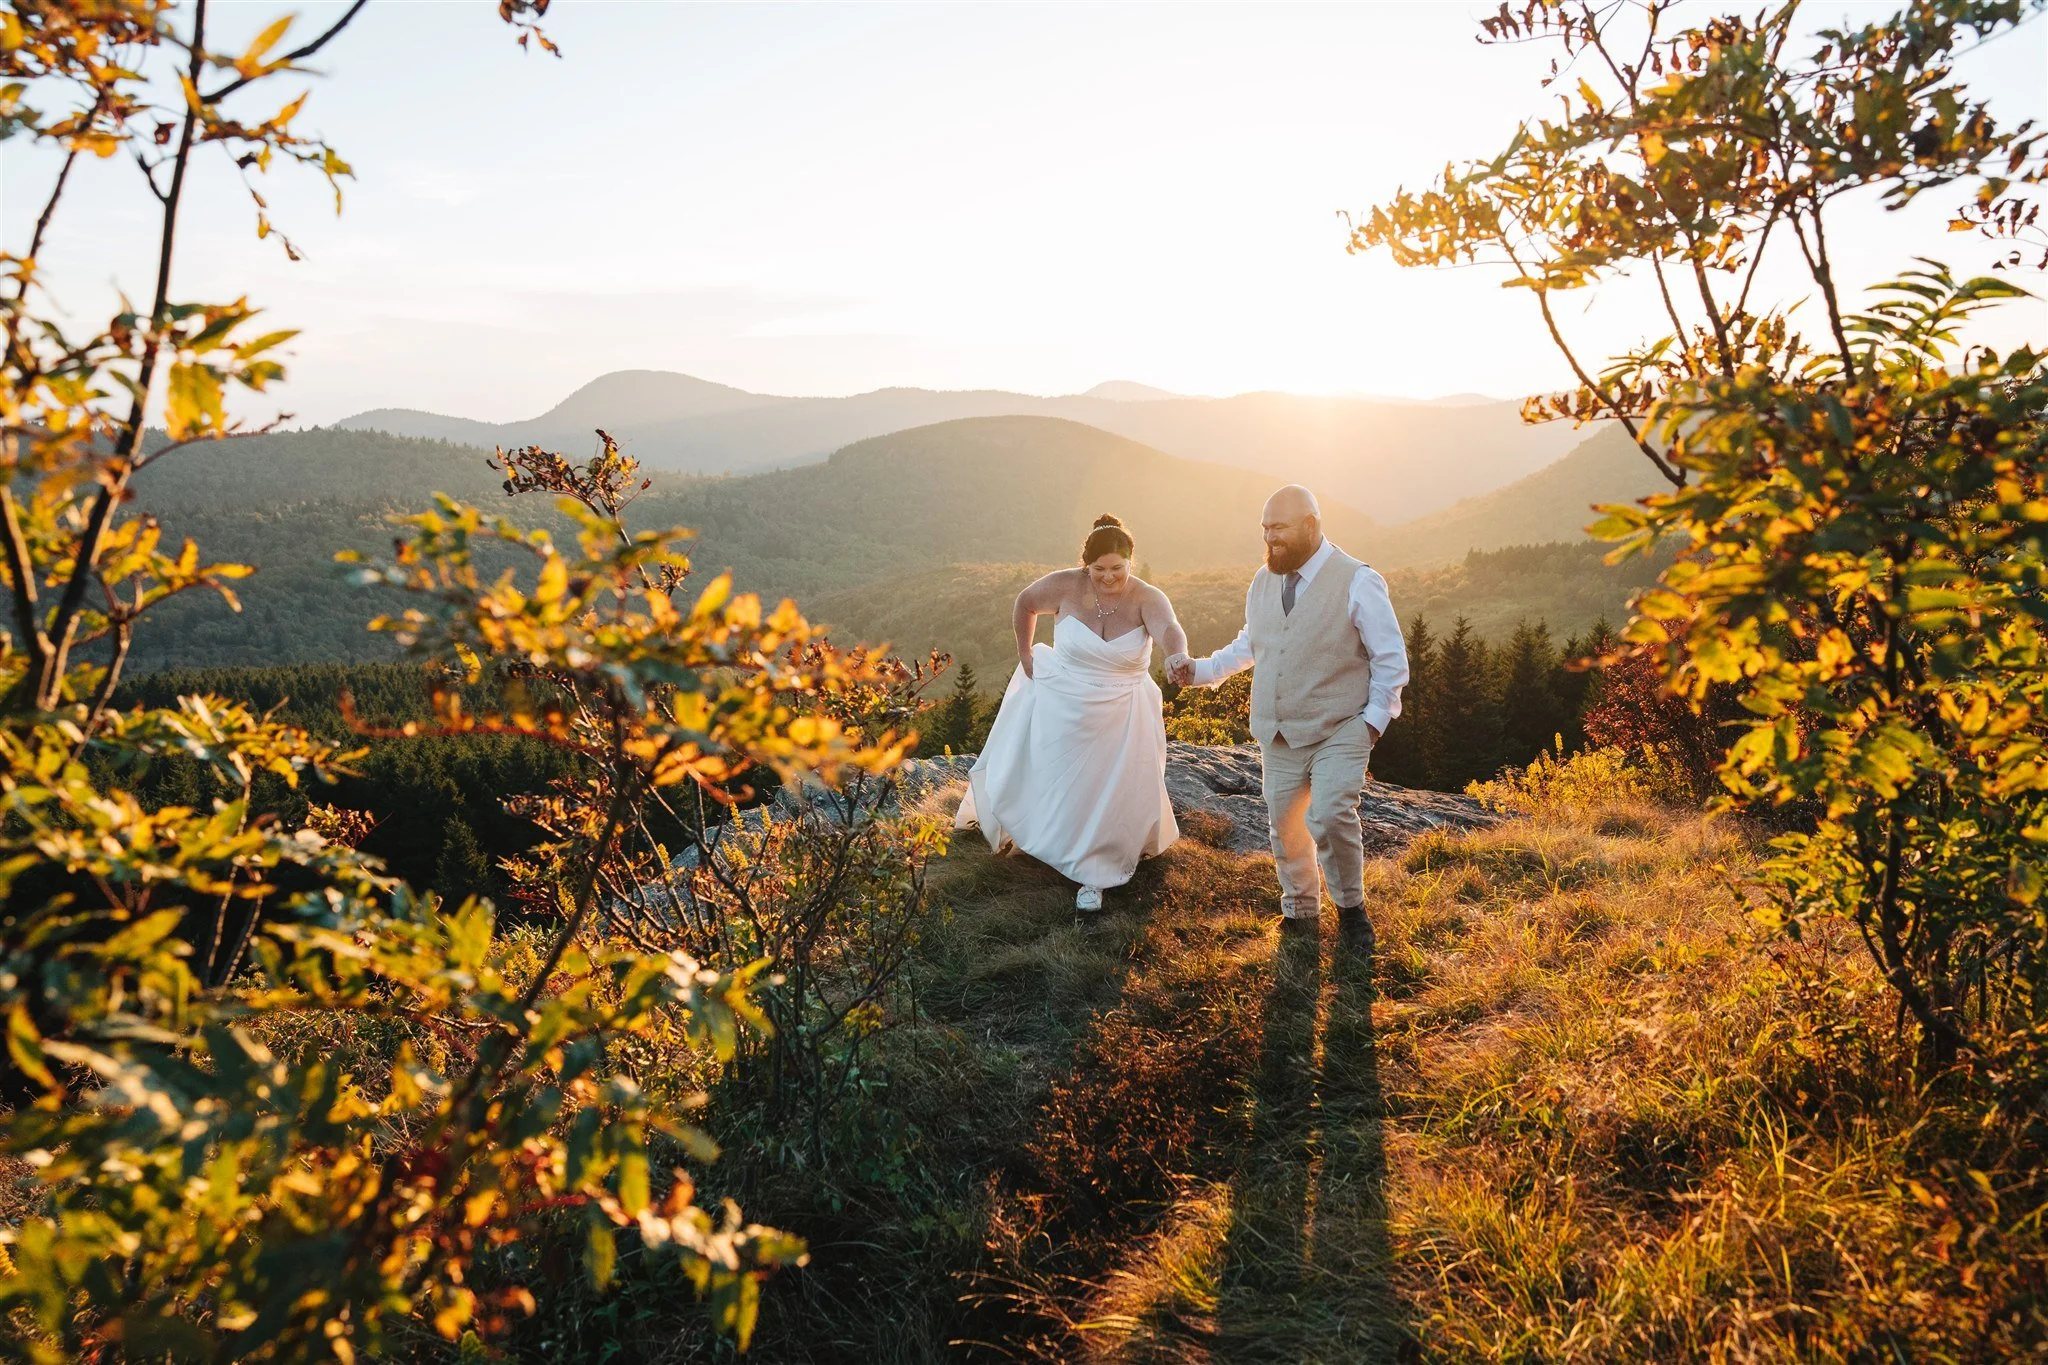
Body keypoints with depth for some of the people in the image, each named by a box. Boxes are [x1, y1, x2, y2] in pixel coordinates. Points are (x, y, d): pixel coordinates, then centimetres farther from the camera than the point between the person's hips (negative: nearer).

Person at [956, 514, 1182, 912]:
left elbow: (1171, 630, -39)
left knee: (1109, 795, 6)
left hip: (1118, 718, -1)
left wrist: (1179, 659, -61)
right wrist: (1025, 655, 4)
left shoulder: (1147, 599, -19)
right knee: (1043, 778, 19)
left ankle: (1093, 876, 22)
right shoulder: (1066, 586, -16)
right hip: (1060, 708, 1)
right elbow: (1025, 603, 3)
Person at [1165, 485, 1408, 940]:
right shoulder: (1263, 582, 8)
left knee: (1329, 816, -22)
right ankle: (1300, 910, 35)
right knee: (1285, 827, 12)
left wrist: (1374, 719, -10)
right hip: (1279, 736, 6)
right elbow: (1247, 645, 19)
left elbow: (1391, 659, -5)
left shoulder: (1358, 582, -10)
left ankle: (1350, 905, 4)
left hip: (1340, 732, -5)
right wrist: (1199, 671, 7)